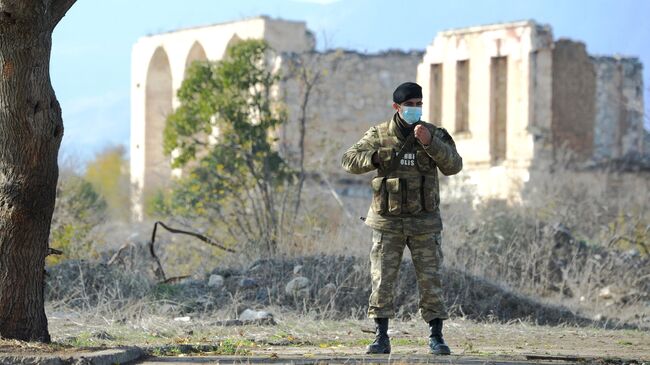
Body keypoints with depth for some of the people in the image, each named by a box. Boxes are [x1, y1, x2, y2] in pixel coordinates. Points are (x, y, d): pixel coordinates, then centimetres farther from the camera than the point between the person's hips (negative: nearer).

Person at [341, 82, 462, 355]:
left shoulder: (435, 134, 1)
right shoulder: (379, 135, 2)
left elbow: (453, 166, -12)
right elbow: (349, 161, -4)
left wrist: (430, 143, -27)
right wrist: (377, 157, -22)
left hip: (424, 222, 0)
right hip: (388, 222, 0)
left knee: (430, 281, 0)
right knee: (382, 281, -1)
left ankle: (436, 338, 8)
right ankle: (381, 338, 6)